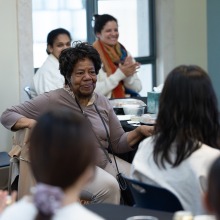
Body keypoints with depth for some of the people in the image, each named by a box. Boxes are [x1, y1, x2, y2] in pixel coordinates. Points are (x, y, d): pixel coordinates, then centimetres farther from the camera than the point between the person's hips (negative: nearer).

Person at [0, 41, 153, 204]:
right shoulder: (52, 100, -7)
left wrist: (140, 131, -8)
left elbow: (118, 143, 11)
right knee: (109, 186, -30)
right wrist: (32, 123, -24)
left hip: (104, 162, 6)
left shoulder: (103, 103, 10)